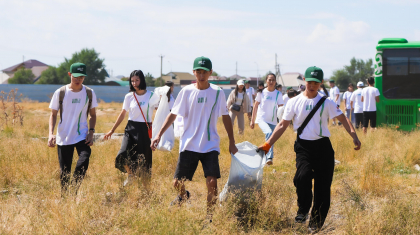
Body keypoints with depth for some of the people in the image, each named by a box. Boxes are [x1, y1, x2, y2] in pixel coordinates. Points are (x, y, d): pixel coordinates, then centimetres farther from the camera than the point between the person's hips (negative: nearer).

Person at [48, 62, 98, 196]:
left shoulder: (89, 93, 3)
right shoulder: (60, 93, -2)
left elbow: (93, 115, 12)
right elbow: (53, 115, 2)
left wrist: (91, 132, -3)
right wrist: (51, 134, -12)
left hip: (82, 136, 0)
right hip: (63, 138, 0)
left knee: (84, 160, -26)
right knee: (64, 171, 3)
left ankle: (75, 189, -12)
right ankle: (63, 197, 21)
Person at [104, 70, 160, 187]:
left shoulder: (152, 96, -1)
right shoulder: (129, 97, 6)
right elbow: (122, 114, 15)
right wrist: (112, 130, 16)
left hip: (145, 130, -2)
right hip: (131, 129, 2)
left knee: (144, 160, 0)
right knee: (123, 155, -22)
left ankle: (146, 189, 16)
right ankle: (130, 174, 8)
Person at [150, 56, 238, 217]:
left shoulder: (217, 93, 0)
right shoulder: (186, 92, -1)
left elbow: (225, 117, 10)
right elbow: (173, 114, 4)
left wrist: (231, 142, 10)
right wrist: (159, 135, -4)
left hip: (210, 145, -1)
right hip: (188, 145, 1)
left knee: (212, 182, -16)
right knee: (177, 183, 4)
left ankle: (209, 215, 3)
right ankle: (183, 197, 40)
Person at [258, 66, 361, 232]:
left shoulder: (326, 103, 3)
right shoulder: (294, 102, 4)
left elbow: (342, 119, -2)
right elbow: (283, 125, 7)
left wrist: (354, 136, -19)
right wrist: (268, 144, 1)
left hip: (323, 146, 1)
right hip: (303, 146, -1)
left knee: (323, 184, 0)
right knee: (303, 175, -27)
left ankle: (316, 222, 16)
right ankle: (303, 211, -6)